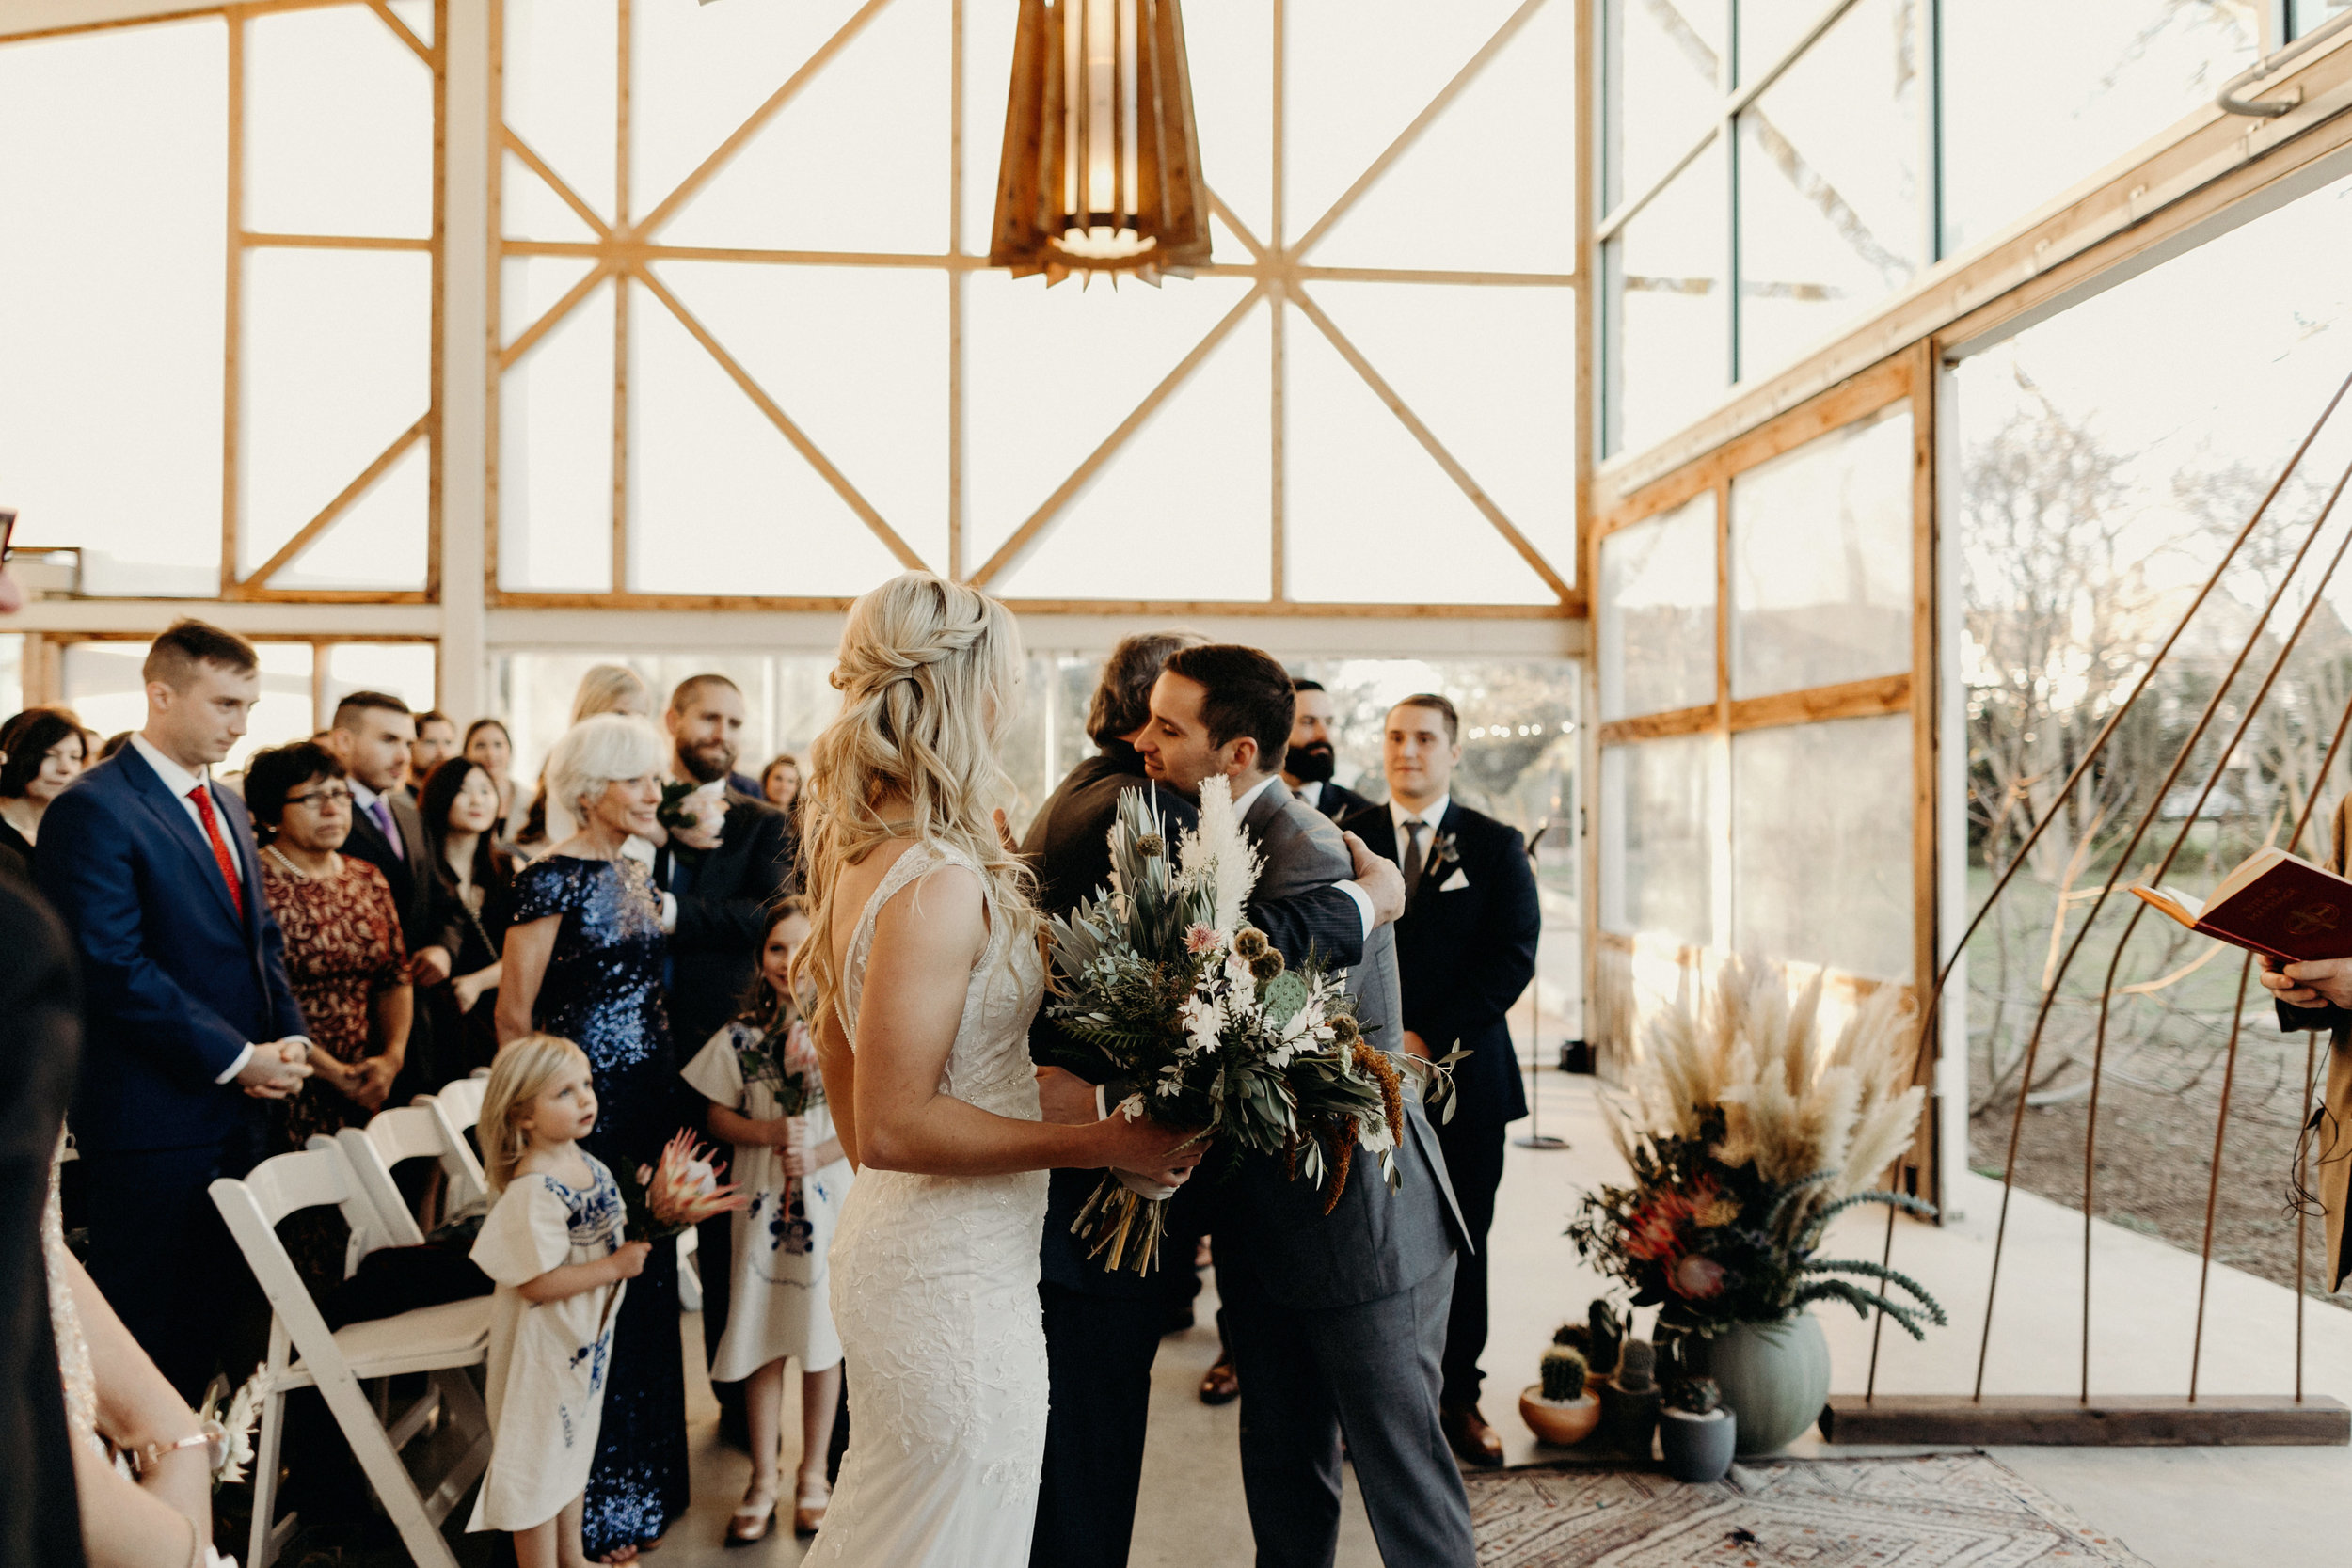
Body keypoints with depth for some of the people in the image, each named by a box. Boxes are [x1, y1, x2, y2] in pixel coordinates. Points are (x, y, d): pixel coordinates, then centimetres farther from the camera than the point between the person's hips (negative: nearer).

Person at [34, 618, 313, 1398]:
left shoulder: (226, 807, 14)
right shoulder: (94, 809, -13)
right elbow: (115, 967, -19)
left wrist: (286, 1039, 2)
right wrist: (237, 1058, -16)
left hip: (240, 1103, 8)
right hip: (152, 1117, -8)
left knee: (214, 1314, 16)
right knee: (147, 1330, 4)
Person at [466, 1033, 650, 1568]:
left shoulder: (586, 1163, -1)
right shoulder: (532, 1190, -29)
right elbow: (537, 1283, -29)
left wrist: (639, 1236, -1)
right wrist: (616, 1267, -23)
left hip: (586, 1337, 9)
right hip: (542, 1346, -9)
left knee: (575, 1445, 24)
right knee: (538, 1462, 8)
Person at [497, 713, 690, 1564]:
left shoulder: (636, 877, 11)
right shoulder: (553, 877, -13)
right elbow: (513, 1014, -13)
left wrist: (667, 1103, 16)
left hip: (648, 1101, 8)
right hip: (585, 1104, -8)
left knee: (644, 1285, 14)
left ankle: (637, 1487, 30)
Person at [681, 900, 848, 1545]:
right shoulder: (741, 1034, -1)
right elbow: (718, 1118, 3)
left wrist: (816, 1155, -18)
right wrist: (774, 1133, -14)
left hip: (830, 1198, -1)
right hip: (760, 1200, 1)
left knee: (822, 1338, 8)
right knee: (762, 1341, 7)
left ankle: (813, 1475, 25)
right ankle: (762, 1482, 22)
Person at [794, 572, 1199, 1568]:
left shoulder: (855, 851, 5)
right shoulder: (941, 882, -25)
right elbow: (894, 1125, -26)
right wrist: (1105, 1143, -22)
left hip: (883, 1240, 10)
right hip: (957, 1275, -9)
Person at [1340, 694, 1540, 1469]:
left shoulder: (1496, 846, 5)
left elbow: (1513, 958, -4)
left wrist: (1430, 1038, -12)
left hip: (1463, 1075, 0)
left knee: (1460, 1245, 9)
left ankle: (1457, 1396, 22)